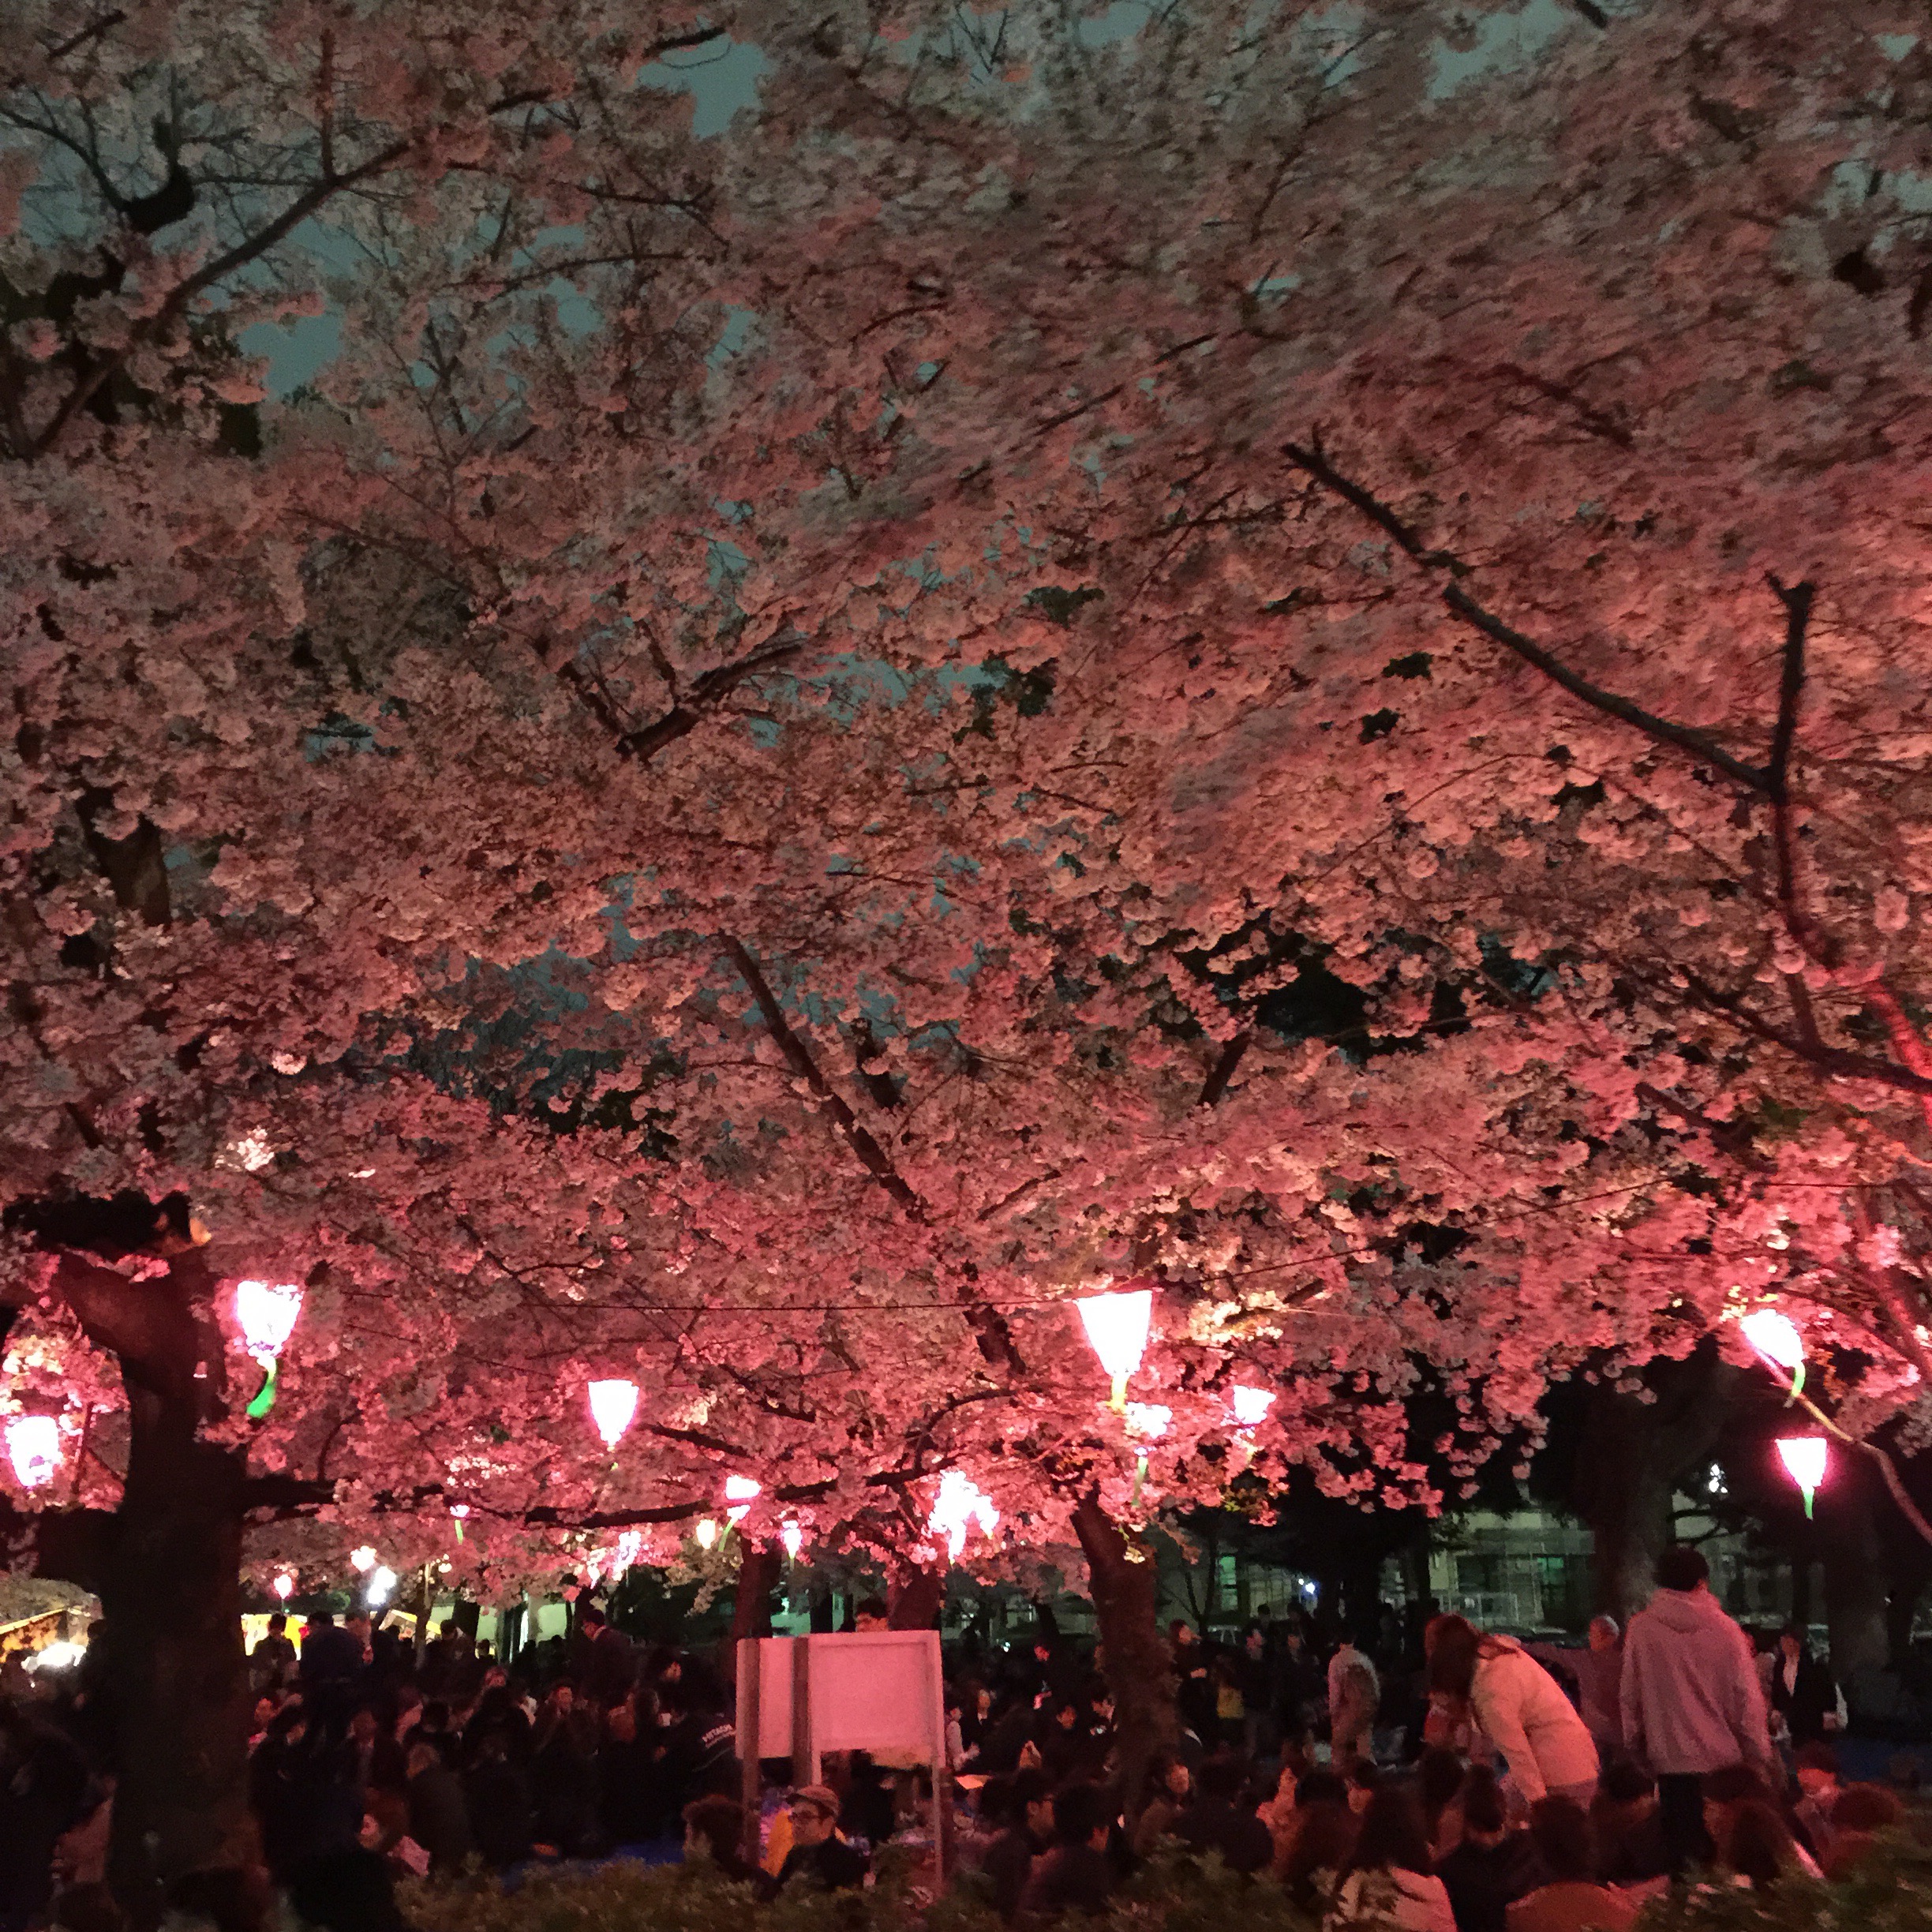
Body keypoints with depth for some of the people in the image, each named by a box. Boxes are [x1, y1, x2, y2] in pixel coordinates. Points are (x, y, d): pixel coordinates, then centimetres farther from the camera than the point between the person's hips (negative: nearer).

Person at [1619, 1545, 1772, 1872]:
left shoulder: (1641, 1629, -4)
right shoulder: (1725, 1629, -4)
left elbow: (1630, 1697, 1)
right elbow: (1747, 1700, -3)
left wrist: (1634, 1747, 12)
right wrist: (1759, 1755, 7)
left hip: (1669, 1761, 0)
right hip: (1723, 1758, 1)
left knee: (1679, 1848, 5)